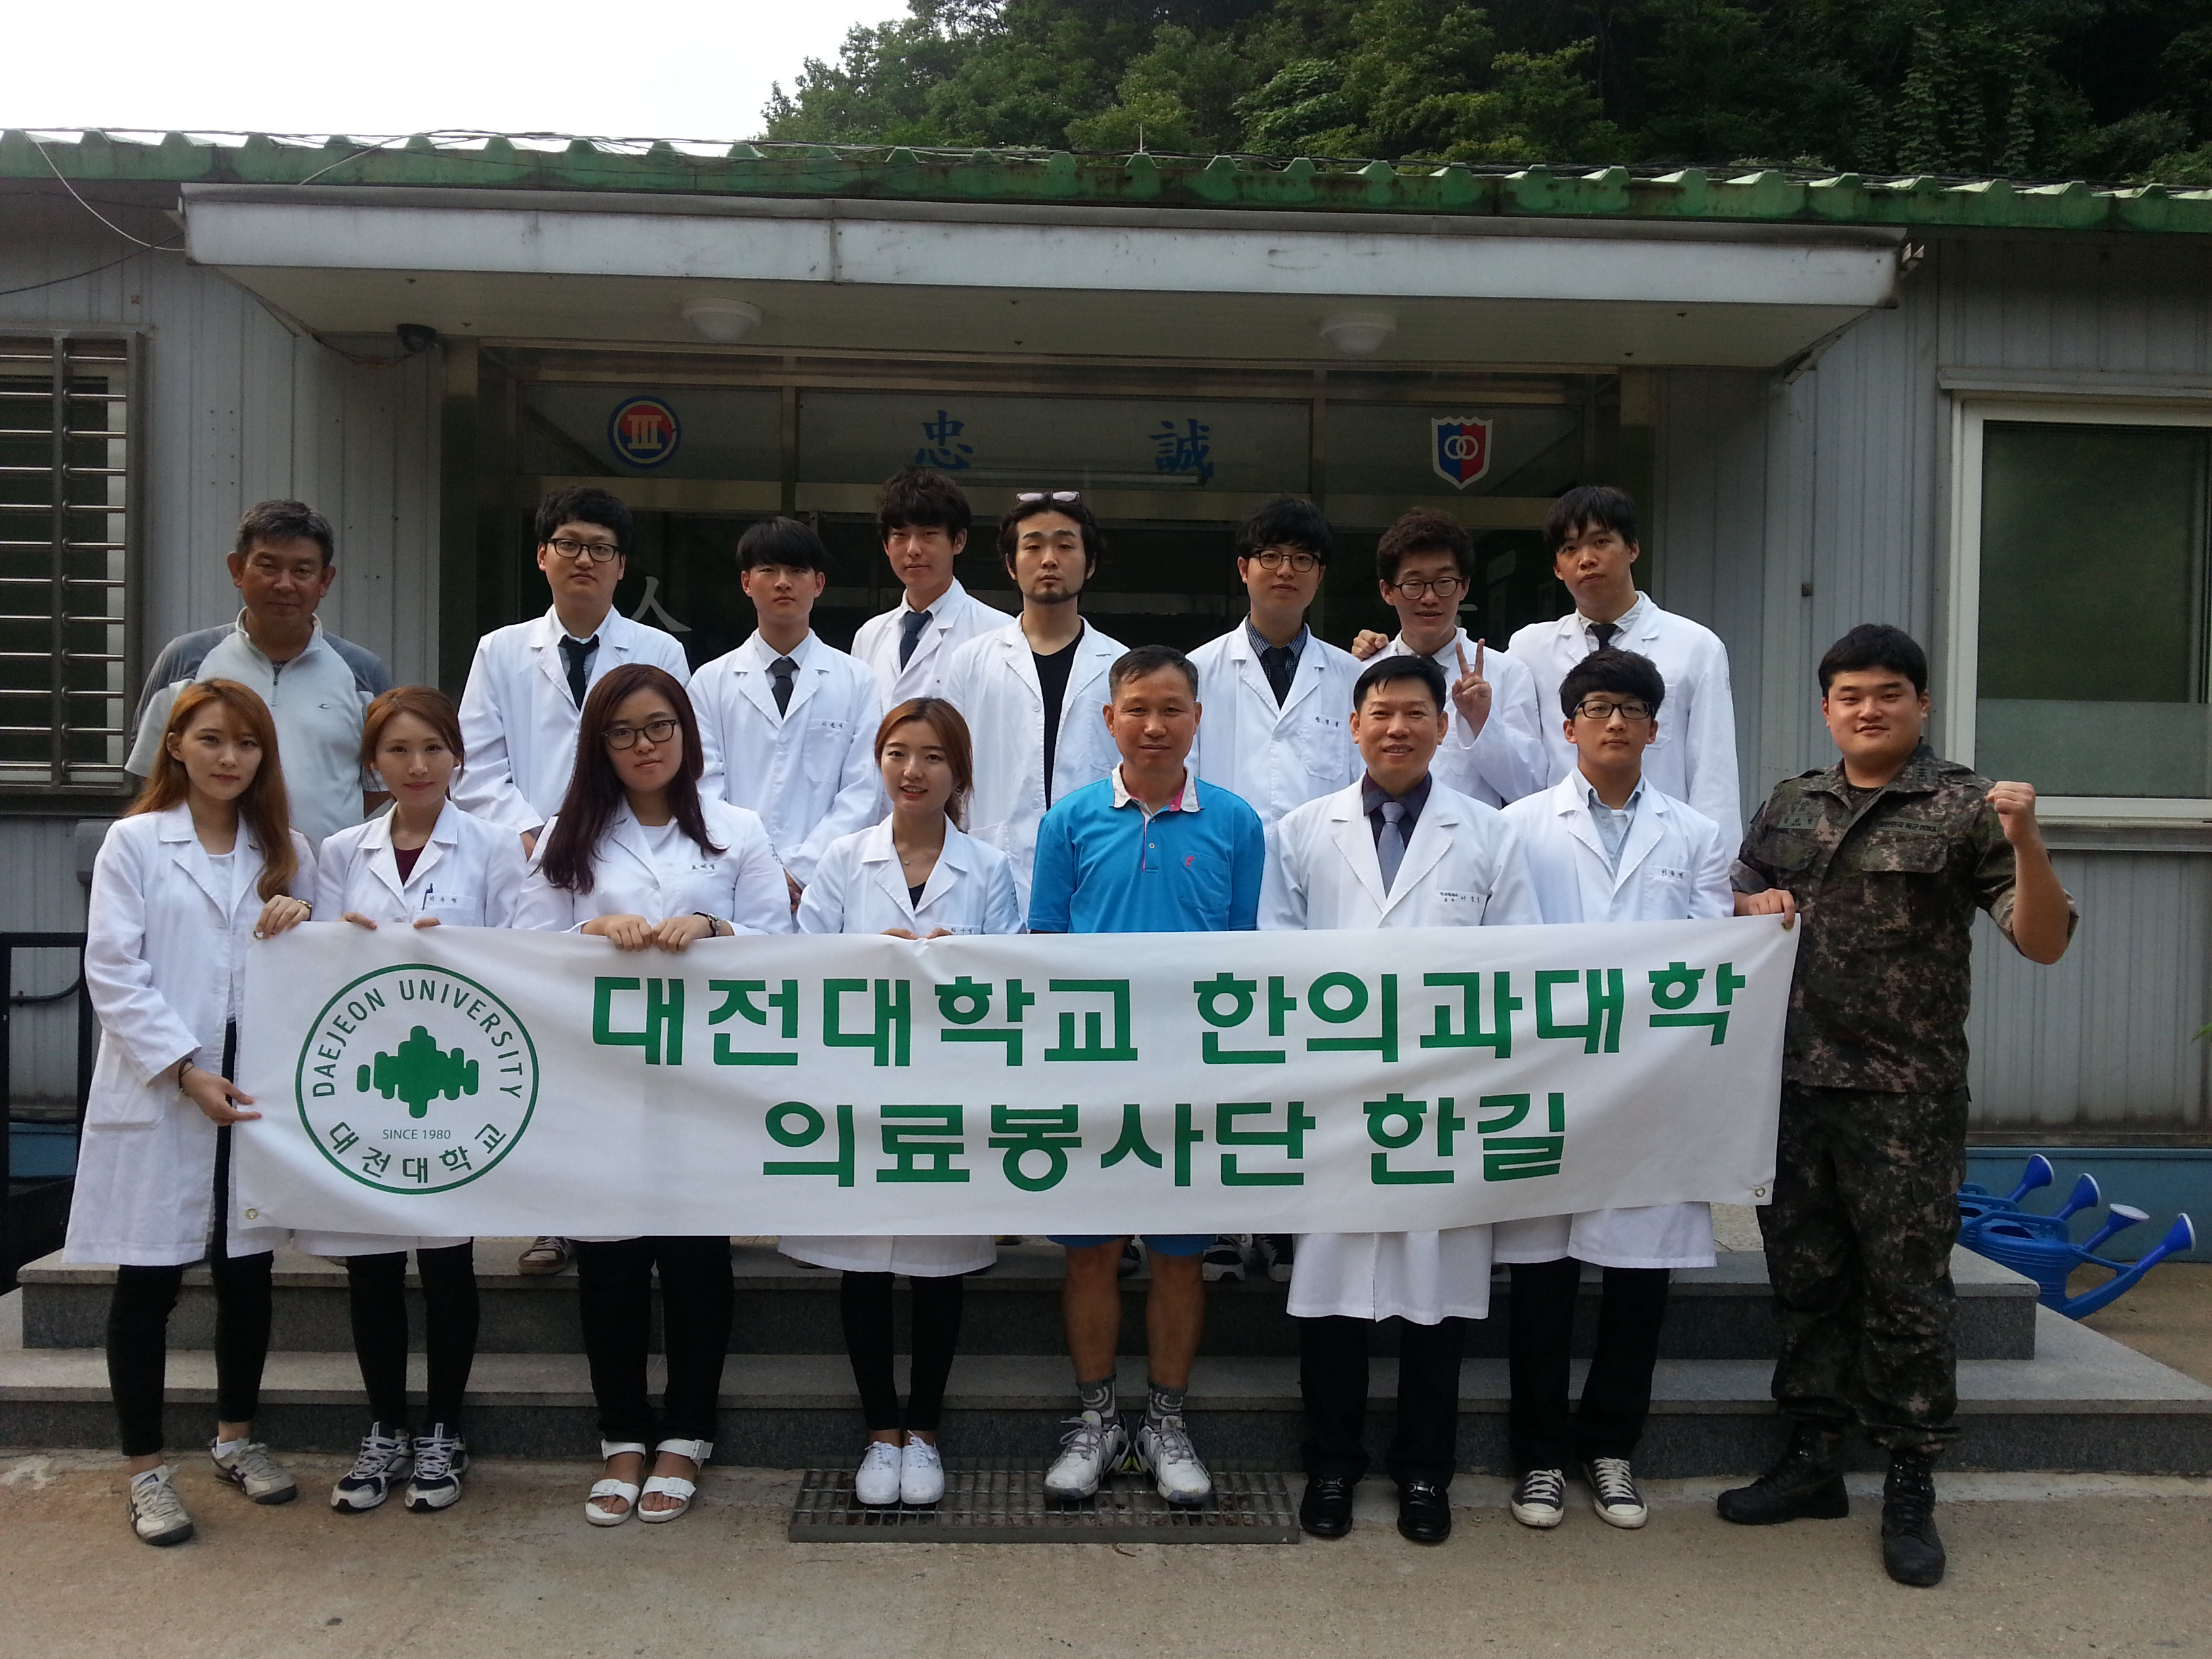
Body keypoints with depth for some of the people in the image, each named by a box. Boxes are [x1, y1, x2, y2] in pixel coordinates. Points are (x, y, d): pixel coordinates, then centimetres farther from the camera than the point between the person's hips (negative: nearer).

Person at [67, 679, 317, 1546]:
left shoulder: (287, 851, 12)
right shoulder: (135, 842, 1)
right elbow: (114, 972, -7)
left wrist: (303, 925, -7)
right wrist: (185, 1070, -15)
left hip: (258, 1088, 4)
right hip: (157, 1091, -3)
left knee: (247, 1270, 12)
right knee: (148, 1281, 4)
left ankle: (236, 1437, 30)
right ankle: (146, 1470, 16)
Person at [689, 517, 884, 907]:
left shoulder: (858, 682, 8)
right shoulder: (711, 682, 10)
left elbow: (863, 792, 1)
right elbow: (706, 790, 3)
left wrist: (799, 870, -9)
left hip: (825, 883, 0)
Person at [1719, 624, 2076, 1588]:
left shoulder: (1964, 809, -4)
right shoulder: (1788, 806, 10)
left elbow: (2044, 942, -9)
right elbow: (1737, 896, 22)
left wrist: (2026, 842, -25)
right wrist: (1751, 906, 0)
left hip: (1906, 1096, -4)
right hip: (1794, 1083, 5)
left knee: (1906, 1291, 2)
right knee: (1806, 1279, 13)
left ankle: (1910, 1490, 16)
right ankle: (1812, 1461, 26)